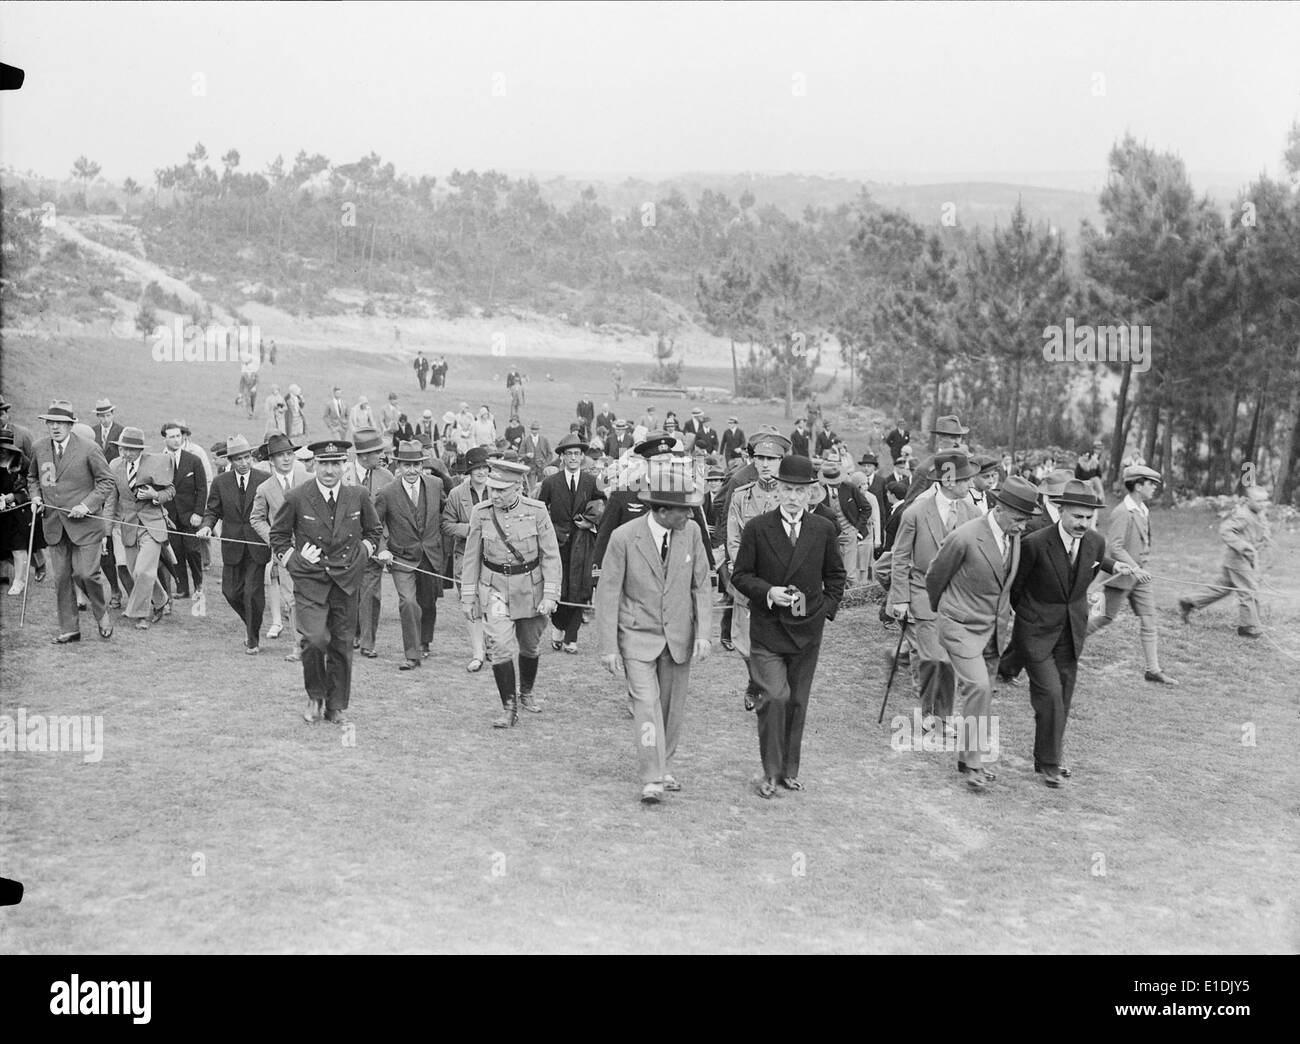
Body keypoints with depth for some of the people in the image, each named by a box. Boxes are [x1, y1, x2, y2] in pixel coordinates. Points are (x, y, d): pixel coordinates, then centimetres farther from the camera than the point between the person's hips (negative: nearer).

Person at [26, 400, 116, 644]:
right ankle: (68, 629, 15)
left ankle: (102, 614, 19)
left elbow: (106, 482, -4)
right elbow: (32, 477, 23)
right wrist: (35, 497, 3)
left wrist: (87, 505, -15)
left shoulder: (88, 449, -9)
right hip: (54, 525, 5)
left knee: (86, 573, -9)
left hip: (84, 523, -4)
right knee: (60, 577, 5)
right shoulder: (38, 448, 6)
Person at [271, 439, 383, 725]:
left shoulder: (358, 496, 1)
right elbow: (278, 535, 9)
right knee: (315, 639, -18)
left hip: (347, 581, 3)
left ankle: (336, 707, 21)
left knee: (342, 645, 7)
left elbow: (374, 530, 18)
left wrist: (361, 554, 6)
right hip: (309, 581, -3)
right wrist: (292, 560, 0)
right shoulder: (296, 498, -6)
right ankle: (315, 696, 7)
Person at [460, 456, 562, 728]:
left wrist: (550, 595, -12)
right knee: (500, 647, -12)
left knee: (530, 647, 15)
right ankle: (509, 708, -1)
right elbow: (472, 557, 2)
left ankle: (526, 693, 40)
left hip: (530, 588, 0)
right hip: (495, 588, 0)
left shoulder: (536, 511, -11)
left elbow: (551, 556, -7)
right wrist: (468, 596, 3)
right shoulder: (481, 512, -7)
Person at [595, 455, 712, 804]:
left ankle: (665, 766, 30)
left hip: (679, 637, 4)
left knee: (673, 707, 11)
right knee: (646, 703, -12)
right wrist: (608, 647, -12)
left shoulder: (691, 533, -5)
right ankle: (651, 779, -7)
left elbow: (701, 585, 3)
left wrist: (702, 632, -6)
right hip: (637, 635, -3)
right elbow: (608, 592, -10)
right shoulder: (624, 538, -15)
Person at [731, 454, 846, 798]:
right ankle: (770, 772, -1)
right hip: (767, 629, -3)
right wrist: (768, 592, -15)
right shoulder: (757, 528, -4)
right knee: (774, 697, -14)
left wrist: (827, 608, 3)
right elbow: (740, 575, 0)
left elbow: (835, 575, 15)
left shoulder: (824, 530, 3)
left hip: (807, 629, 3)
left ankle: (790, 770, 23)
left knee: (797, 702, 10)